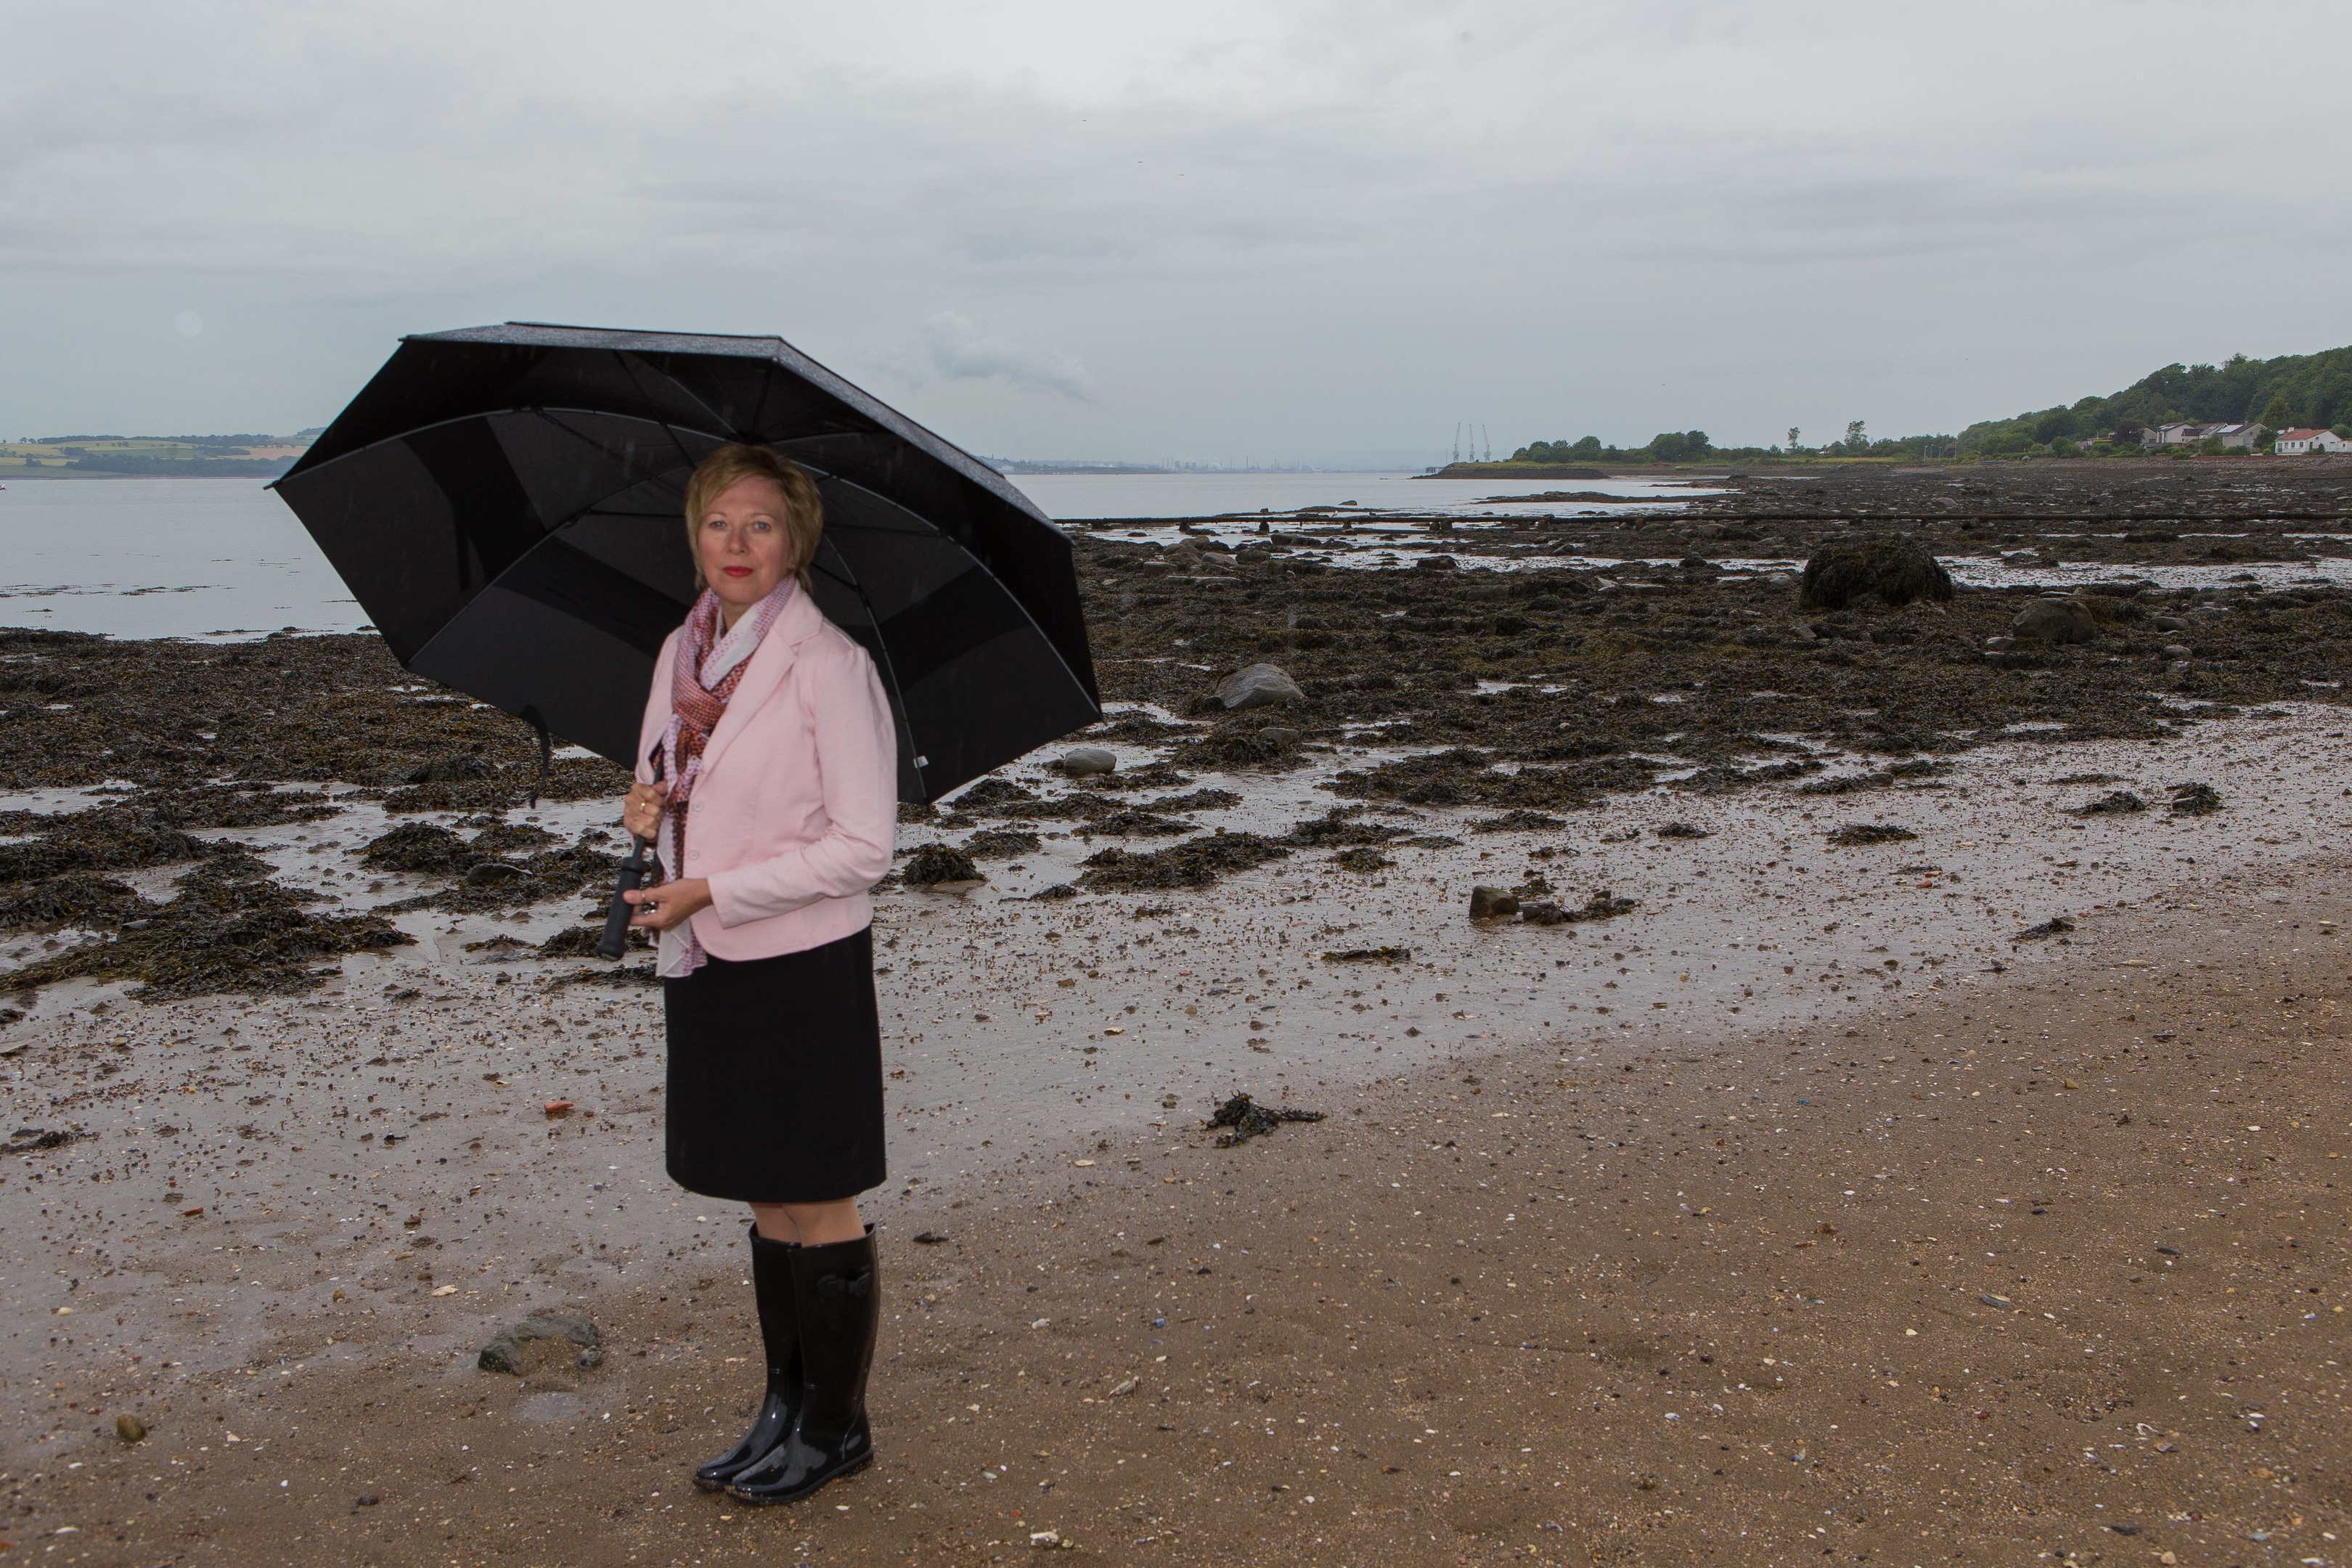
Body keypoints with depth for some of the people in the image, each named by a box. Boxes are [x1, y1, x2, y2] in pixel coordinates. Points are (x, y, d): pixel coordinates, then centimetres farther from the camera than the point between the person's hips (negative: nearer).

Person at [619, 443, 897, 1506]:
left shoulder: (829, 665, -14)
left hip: (804, 967, -7)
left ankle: (834, 1427, 21)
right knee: (765, 1200, 17)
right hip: (705, 963, 7)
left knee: (819, 1207, 5)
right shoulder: (680, 654, 7)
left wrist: (712, 892, -18)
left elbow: (863, 844, -17)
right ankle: (784, 1408, 31)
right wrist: (647, 812, -4)